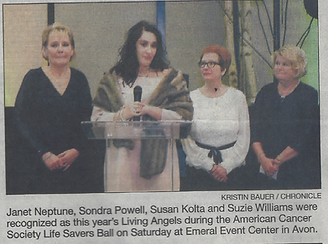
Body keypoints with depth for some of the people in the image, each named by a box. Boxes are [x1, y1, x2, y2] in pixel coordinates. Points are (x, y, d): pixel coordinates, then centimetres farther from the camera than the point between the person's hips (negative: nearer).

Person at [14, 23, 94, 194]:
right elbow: (21, 121, -5)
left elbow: (88, 121, 7)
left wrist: (76, 150, -9)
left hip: (74, 160, 3)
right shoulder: (34, 78, 0)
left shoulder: (79, 79, 9)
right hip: (39, 162, -2)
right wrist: (44, 154, -14)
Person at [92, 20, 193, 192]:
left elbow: (184, 115, 0)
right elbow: (97, 118, 7)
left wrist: (149, 110, -9)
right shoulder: (113, 79, 12)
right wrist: (121, 115, -10)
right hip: (122, 157, 1)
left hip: (158, 156, 0)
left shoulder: (170, 78, 10)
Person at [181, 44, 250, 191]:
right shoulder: (191, 98, 4)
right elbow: (186, 141, -1)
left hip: (232, 172, 0)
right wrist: (210, 166, -10)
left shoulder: (237, 97, 5)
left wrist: (226, 166, -9)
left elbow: (243, 140, 2)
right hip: (198, 172, 0)